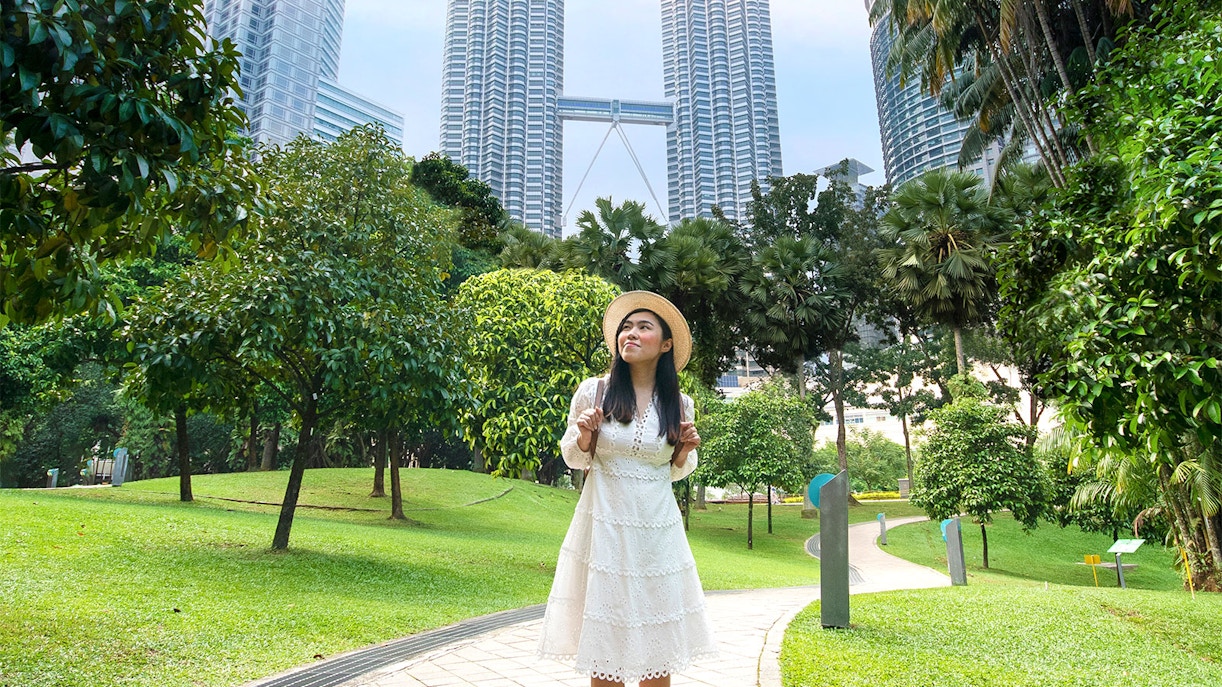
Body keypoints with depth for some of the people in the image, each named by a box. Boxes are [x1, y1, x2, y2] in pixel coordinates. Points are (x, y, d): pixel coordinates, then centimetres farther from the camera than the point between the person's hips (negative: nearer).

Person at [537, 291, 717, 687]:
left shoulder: (679, 404, 1)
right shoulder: (593, 391, -5)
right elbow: (573, 458, 6)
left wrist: (686, 449, -6)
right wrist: (584, 435, -14)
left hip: (657, 531, 2)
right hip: (604, 527, -1)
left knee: (657, 646, 9)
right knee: (603, 641, 5)